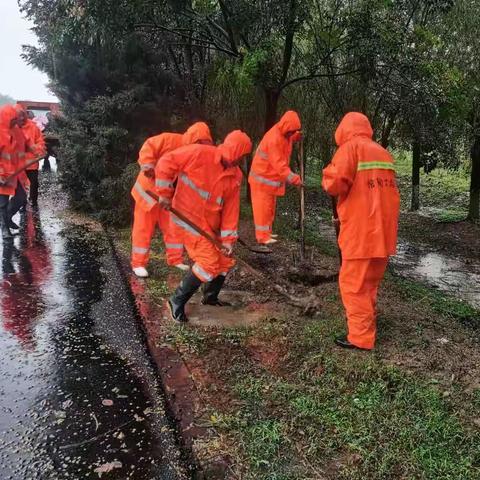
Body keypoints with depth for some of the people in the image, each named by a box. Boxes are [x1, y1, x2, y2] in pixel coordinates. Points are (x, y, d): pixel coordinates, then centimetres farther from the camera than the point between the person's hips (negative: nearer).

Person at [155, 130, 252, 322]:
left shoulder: (235, 176, 2)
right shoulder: (200, 154, -17)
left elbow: (231, 208, 0)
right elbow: (166, 162, -14)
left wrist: (227, 239, -6)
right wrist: (165, 193, -15)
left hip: (210, 224, 8)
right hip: (189, 217, -8)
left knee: (225, 260, 13)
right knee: (209, 262, -15)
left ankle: (210, 296, 37)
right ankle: (177, 302, 0)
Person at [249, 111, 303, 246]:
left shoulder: (284, 133, 0)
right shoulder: (274, 139, -27)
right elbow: (279, 164, -31)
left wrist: (297, 136, 0)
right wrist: (293, 178, -34)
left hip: (272, 177, 9)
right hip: (263, 177, -9)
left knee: (270, 207, 15)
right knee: (263, 207, -5)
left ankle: (266, 232, 26)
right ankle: (263, 236, 0)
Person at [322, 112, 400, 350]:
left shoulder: (350, 147, -7)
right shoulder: (384, 153, 16)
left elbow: (335, 184, -19)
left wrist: (329, 173, 1)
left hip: (361, 231, -8)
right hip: (384, 229, 8)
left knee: (353, 284, 1)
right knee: (370, 282, 20)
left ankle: (361, 337, 6)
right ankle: (367, 323, 31)